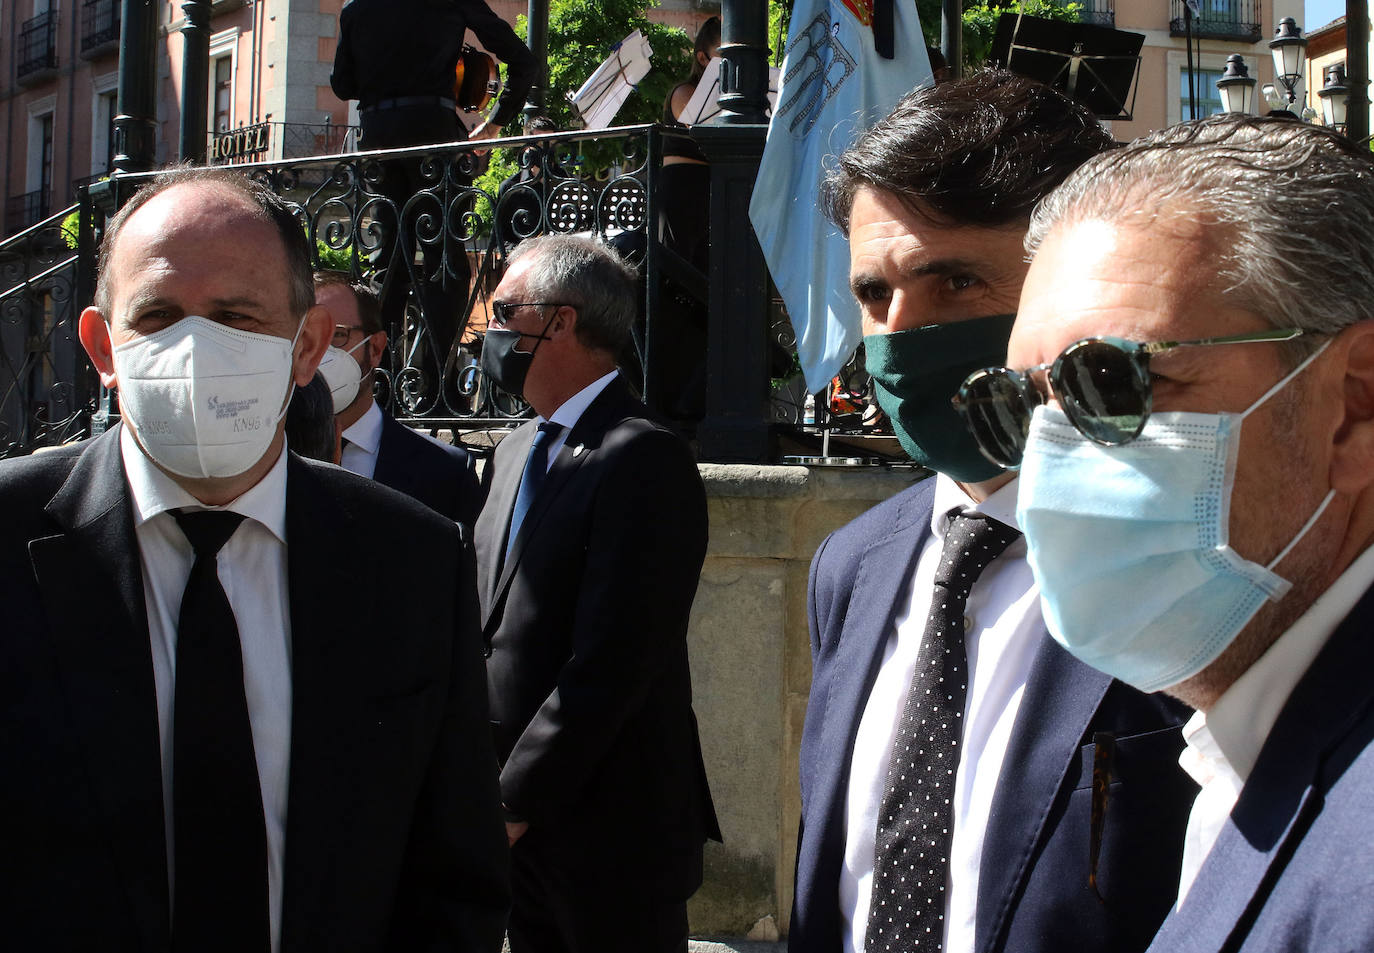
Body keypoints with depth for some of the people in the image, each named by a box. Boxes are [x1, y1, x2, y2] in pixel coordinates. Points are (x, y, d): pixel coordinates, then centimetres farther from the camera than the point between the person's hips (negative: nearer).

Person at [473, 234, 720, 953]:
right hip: (520, 835, 8)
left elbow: (607, 669, -21)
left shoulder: (645, 460, -15)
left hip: (611, 836, -8)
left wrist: (512, 807, -17)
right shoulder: (519, 452, 14)